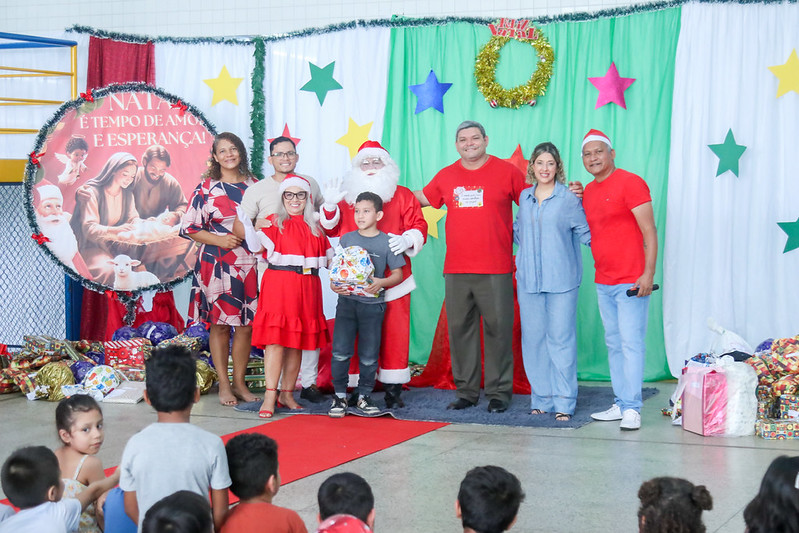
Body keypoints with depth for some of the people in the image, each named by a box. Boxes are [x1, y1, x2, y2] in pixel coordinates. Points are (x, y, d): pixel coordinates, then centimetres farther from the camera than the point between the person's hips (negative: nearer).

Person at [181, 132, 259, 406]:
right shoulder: (206, 188, 2)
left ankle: (240, 383, 14)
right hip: (216, 263, -3)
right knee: (220, 324, 1)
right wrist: (219, 240, -12)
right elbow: (190, 227, -1)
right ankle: (224, 385, 10)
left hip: (248, 263, 3)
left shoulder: (253, 186, 11)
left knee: (246, 325, 3)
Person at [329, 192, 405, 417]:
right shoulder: (347, 239, 8)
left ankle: (364, 395, 18)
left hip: (372, 303, -1)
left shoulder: (387, 242, 1)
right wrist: (334, 284, -8)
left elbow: (398, 274, 3)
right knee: (340, 350, -3)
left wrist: (381, 282, -15)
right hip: (346, 300, 1)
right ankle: (340, 395, 8)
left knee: (369, 354, 3)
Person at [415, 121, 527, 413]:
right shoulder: (446, 176, 12)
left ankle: (499, 392, 7)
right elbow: (420, 199, 25)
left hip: (496, 269, -3)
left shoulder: (507, 172, 3)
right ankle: (466, 391, 15)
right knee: (460, 328, 6)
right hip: (455, 269, 3)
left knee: (497, 328, -2)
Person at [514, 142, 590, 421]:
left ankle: (564, 402, 0)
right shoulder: (524, 197, 12)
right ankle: (541, 399, 15)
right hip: (528, 280, 4)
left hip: (561, 280, -4)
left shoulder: (569, 198, 0)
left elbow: (585, 232, 2)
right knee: (533, 338, 5)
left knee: (561, 338, -5)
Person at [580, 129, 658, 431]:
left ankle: (632, 409, -8)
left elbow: (649, 231, -11)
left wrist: (648, 273, -18)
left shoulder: (630, 183, -8)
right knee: (614, 344, 10)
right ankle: (620, 404, 16)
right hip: (603, 282, 8)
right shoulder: (587, 192, 15)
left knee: (631, 343, -8)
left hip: (631, 281, -8)